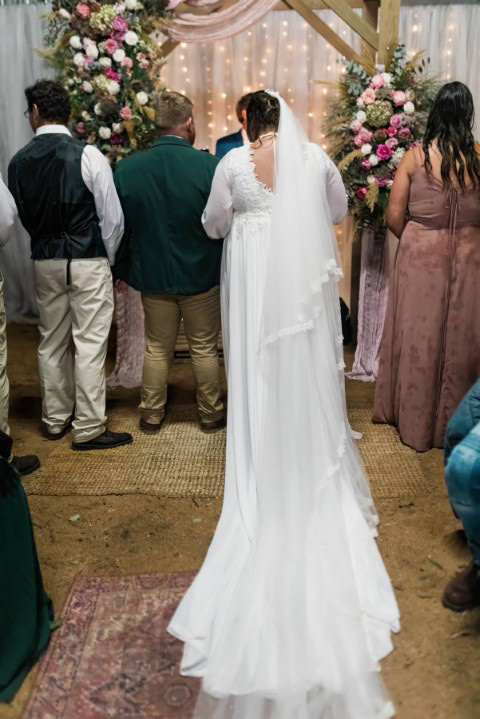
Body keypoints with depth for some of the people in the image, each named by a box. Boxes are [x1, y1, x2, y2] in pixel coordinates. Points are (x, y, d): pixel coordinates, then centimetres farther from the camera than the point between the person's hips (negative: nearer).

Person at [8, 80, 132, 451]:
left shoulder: (19, 161, 1)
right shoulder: (88, 155, -10)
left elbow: (22, 216, 9)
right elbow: (113, 217, -9)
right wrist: (108, 258, 5)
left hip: (45, 262, 4)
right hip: (89, 261, -4)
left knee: (51, 342, 14)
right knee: (90, 344, 0)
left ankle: (55, 419, 26)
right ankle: (88, 428, 6)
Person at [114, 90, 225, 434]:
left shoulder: (126, 168, -8)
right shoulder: (209, 166, -17)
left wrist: (121, 270, 12)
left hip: (153, 275, 2)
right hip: (202, 275, -2)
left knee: (157, 348, 16)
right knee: (204, 348, 14)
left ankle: (152, 415, 26)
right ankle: (211, 414, 26)